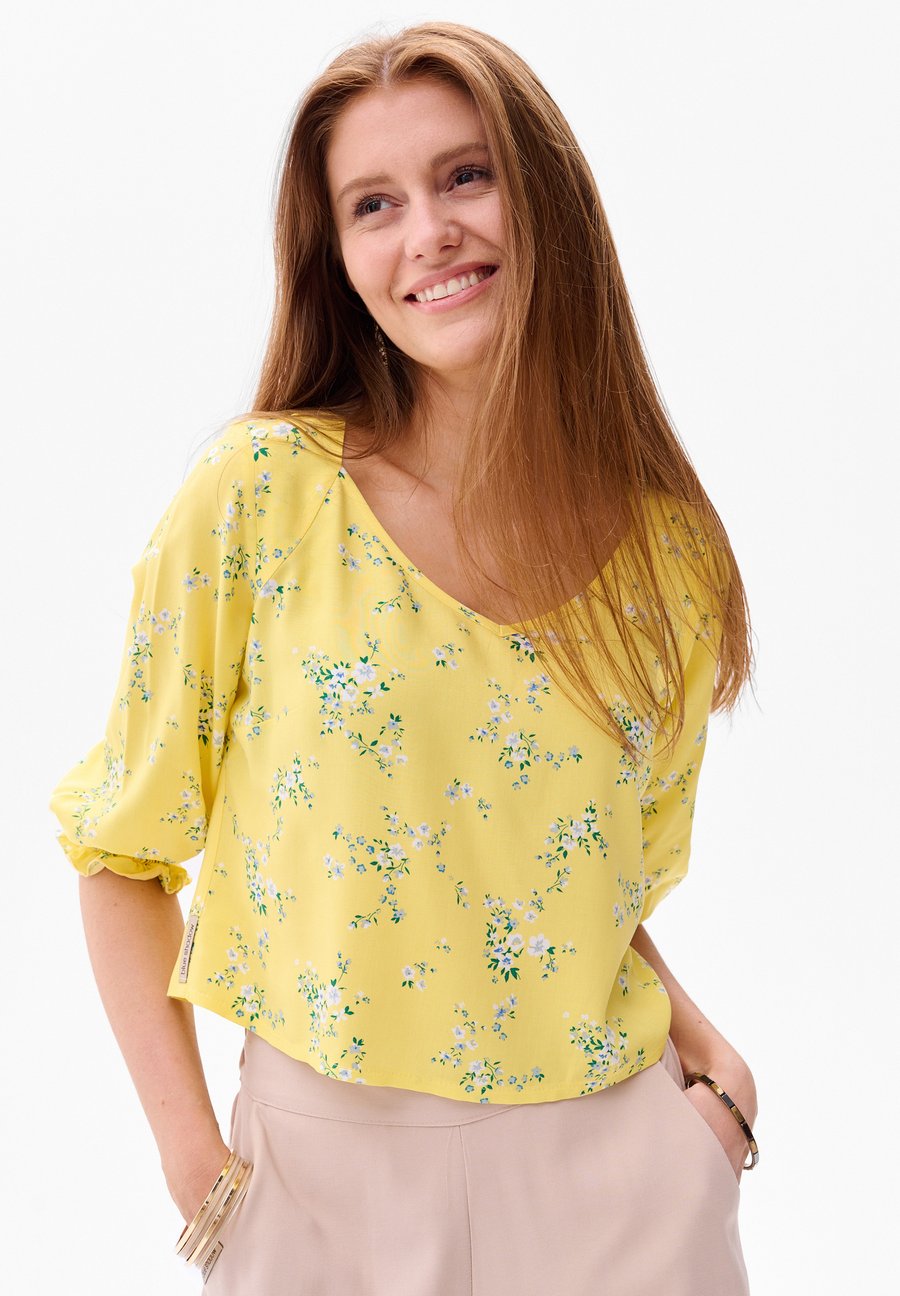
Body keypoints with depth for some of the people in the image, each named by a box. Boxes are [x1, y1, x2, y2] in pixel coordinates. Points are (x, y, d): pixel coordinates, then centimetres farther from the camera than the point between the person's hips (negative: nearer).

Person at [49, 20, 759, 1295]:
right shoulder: (260, 495, -12)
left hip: (610, 1157, 3)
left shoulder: (669, 553, -3)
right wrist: (192, 1153, -7)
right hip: (329, 1156, -2)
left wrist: (703, 1044, -3)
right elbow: (123, 846, -4)